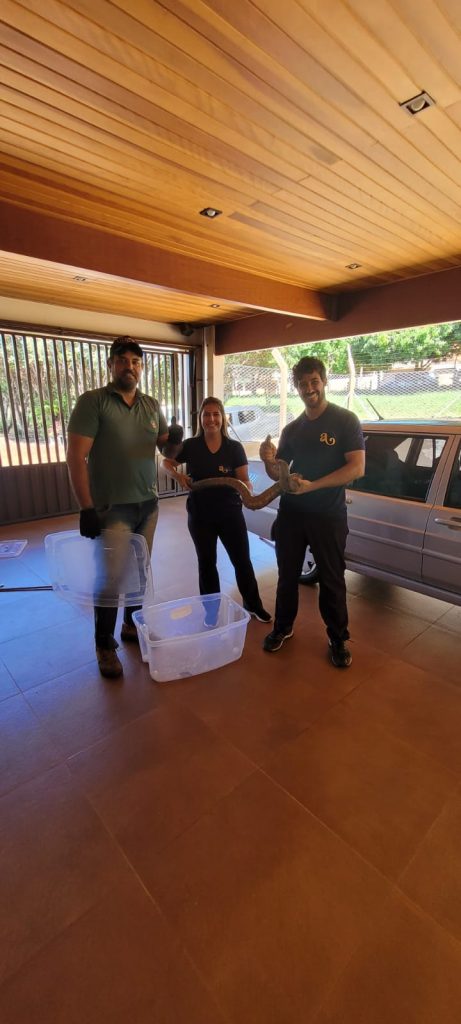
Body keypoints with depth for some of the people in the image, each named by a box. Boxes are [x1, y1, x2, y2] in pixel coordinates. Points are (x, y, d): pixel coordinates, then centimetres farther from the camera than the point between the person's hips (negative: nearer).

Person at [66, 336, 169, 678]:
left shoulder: (152, 405, 8)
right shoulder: (92, 401, -8)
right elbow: (76, 457, -13)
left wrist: (174, 439, -11)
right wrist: (86, 508, -18)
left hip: (149, 503, 5)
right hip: (112, 507, -5)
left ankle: (132, 624, 35)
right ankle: (105, 645, 19)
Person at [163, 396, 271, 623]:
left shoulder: (235, 448, -6)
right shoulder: (190, 446, -5)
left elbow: (245, 481, -7)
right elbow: (167, 462, 9)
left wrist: (246, 492, -30)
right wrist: (177, 475, -11)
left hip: (230, 513, 0)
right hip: (200, 515, 1)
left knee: (242, 560, 8)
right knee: (206, 562, 14)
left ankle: (253, 605, 31)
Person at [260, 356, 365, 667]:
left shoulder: (345, 420, -5)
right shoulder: (291, 429, 10)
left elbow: (357, 468, -14)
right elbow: (279, 475, 11)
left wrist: (312, 485, -23)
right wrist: (268, 460, -12)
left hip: (329, 515, -4)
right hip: (291, 512, 4)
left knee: (332, 580, 7)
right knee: (287, 575, 14)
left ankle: (338, 638, 26)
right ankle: (283, 627, 34)